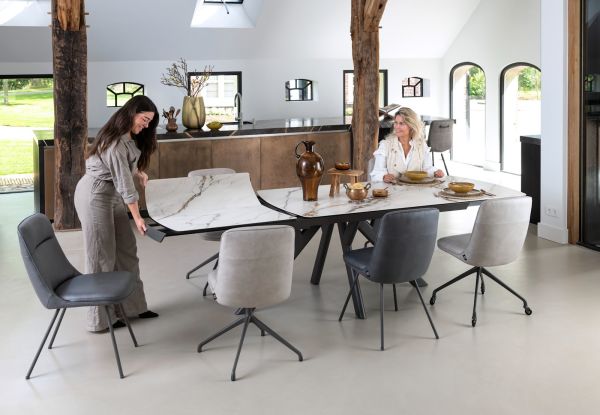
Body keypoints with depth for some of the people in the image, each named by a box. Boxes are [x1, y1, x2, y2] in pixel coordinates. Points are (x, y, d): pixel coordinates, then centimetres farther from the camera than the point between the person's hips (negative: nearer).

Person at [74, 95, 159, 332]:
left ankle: (132, 306, 19)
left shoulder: (128, 137, 5)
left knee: (126, 250, 10)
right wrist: (137, 217, -17)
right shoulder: (115, 142, -25)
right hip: (96, 196, -10)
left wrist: (138, 173, 6)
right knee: (102, 257, -3)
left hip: (112, 195, 10)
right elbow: (124, 182, -22)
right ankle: (100, 319, 7)